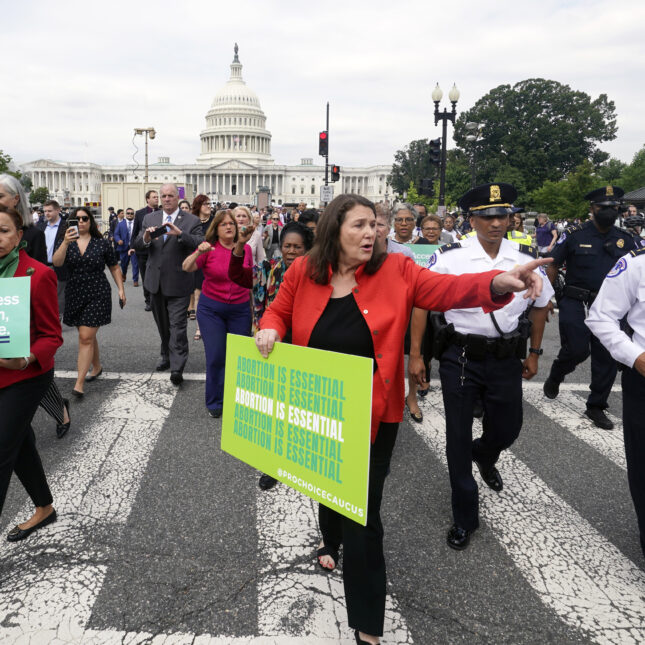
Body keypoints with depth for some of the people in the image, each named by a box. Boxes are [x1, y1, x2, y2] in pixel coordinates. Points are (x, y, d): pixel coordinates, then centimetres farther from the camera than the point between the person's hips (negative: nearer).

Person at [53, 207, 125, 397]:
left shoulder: (102, 243, 0)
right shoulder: (67, 243, 4)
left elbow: (114, 268, 8)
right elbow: (57, 263, -14)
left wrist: (121, 288, 0)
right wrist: (66, 242, -27)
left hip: (97, 295, -3)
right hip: (74, 294, 4)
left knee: (86, 338, -9)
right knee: (88, 336, 15)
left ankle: (79, 383, -7)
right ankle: (97, 367, 37)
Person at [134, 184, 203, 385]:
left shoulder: (191, 221, -5)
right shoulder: (149, 219, 7)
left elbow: (199, 244, -19)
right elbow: (137, 246, 0)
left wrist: (179, 234, -35)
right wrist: (146, 238, -23)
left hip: (178, 282, -5)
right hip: (156, 281, 5)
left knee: (177, 325, -9)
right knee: (162, 324, 19)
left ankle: (177, 368, -8)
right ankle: (166, 355, 36)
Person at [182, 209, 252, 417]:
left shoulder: (245, 249, 4)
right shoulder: (209, 248, -4)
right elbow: (186, 268, -13)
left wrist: (252, 306, 14)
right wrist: (198, 252, -31)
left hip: (240, 309, 2)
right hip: (211, 308, -2)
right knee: (216, 357, -1)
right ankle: (215, 403, 14)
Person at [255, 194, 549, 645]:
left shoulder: (395, 271, -12)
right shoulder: (303, 271, -6)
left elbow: (446, 289, -23)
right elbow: (279, 311, 8)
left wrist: (498, 283, -41)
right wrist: (270, 331, -14)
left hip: (372, 416, -3)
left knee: (363, 514, 4)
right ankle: (331, 541, 63)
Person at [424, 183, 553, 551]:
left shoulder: (527, 258, -2)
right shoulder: (449, 257, -12)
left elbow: (542, 304, 13)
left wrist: (534, 353, 15)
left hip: (507, 358, 3)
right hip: (460, 358, -3)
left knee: (507, 430, 17)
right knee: (458, 438, 6)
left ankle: (484, 456, 57)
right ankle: (465, 518, 26)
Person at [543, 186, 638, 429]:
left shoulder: (625, 240, 7)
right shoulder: (574, 235, -3)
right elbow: (553, 267, 0)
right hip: (575, 302, -3)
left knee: (606, 358, 4)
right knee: (577, 350, -10)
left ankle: (596, 406, 20)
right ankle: (555, 377, 24)